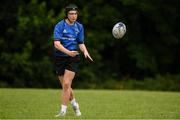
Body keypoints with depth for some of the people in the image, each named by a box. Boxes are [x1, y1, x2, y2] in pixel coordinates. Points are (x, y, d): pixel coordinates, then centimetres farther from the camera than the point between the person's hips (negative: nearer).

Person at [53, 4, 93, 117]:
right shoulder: (60, 26, -8)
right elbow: (56, 44, -18)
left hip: (73, 58, 0)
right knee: (65, 86, 8)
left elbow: (81, 43, 14)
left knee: (66, 84, -14)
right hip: (60, 58, 0)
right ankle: (75, 105, 32)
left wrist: (85, 52, -6)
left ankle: (63, 110, -9)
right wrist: (68, 52, -31)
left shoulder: (79, 26, 5)